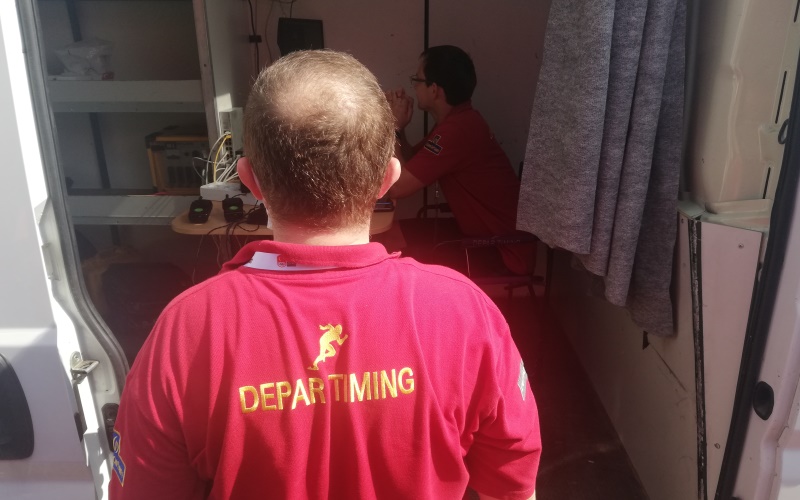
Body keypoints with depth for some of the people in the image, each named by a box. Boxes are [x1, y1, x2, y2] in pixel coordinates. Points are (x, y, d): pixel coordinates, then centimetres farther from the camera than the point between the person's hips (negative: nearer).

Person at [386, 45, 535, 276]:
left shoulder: (456, 130, -26)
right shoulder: (458, 119, 6)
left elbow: (397, 187, -25)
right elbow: (411, 166, 11)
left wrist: (394, 127, -13)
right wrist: (398, 127, -5)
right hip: (486, 239, 9)